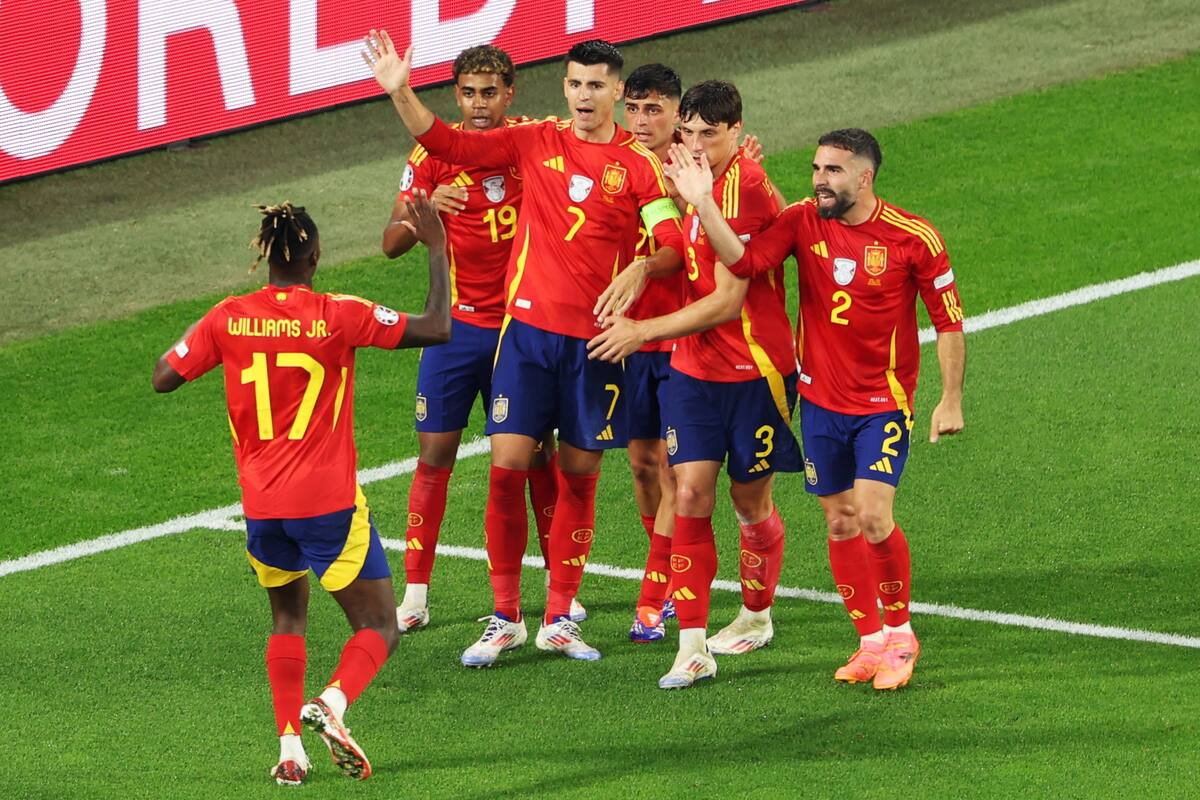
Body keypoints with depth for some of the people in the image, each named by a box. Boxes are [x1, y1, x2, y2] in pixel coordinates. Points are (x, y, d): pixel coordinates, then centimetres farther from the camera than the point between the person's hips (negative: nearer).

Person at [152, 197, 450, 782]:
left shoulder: (228, 319, -2)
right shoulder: (338, 316, -11)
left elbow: (164, 378, 4)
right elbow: (436, 328, -11)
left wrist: (192, 333, 21)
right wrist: (437, 248, -1)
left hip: (261, 505, 4)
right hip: (329, 503, -4)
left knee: (287, 616, 25)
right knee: (378, 629, 5)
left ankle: (290, 747, 11)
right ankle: (331, 703, -25)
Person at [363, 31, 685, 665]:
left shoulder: (640, 167, -1)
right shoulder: (537, 141, 6)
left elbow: (672, 244, -9)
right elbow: (447, 144, 5)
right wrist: (401, 93, -8)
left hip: (596, 336, -1)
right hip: (528, 326, 1)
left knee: (579, 476, 5)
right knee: (507, 466, -4)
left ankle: (558, 620, 16)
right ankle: (504, 618, 6)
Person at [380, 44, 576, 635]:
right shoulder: (434, 153, -4)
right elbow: (392, 243, -7)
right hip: (459, 325, 0)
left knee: (537, 454, 4)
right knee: (435, 453, -2)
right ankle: (415, 596, 2)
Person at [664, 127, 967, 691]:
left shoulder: (914, 237, -11)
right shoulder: (802, 222, -3)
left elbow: (949, 320, -4)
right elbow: (743, 260, -17)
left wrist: (951, 400, -7)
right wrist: (702, 203, -28)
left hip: (884, 401, -4)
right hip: (821, 399, 4)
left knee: (873, 516, -15)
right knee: (839, 523, 7)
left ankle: (900, 634, 5)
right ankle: (871, 643, 20)